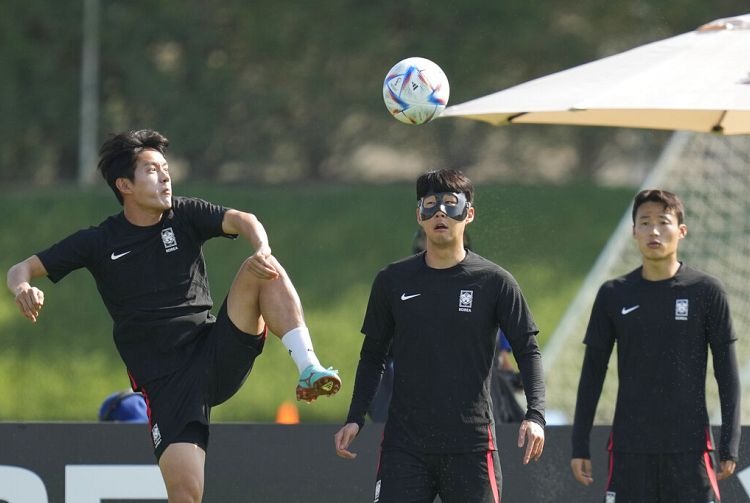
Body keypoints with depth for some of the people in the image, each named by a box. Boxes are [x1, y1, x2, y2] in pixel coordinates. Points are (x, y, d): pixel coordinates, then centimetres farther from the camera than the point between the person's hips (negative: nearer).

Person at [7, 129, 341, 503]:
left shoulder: (186, 216, 6)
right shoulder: (99, 242, 4)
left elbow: (241, 221, -11)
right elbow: (22, 269, 6)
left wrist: (262, 250, -35)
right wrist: (22, 288, -20)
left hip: (217, 355, 2)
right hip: (164, 383, -2)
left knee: (261, 271, -20)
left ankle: (308, 367, -30)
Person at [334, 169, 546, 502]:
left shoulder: (495, 282, 0)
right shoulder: (392, 281, 6)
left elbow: (528, 352, 1)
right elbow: (372, 356, 15)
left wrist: (535, 416, -14)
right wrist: (355, 419, 4)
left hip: (471, 446, -1)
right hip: (404, 446, 1)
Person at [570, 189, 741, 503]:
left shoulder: (706, 292, 0)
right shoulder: (614, 295, 5)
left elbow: (727, 374, 2)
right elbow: (592, 373, 9)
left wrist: (729, 446, -4)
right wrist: (579, 445, 5)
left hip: (689, 447, -2)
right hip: (630, 448, 2)